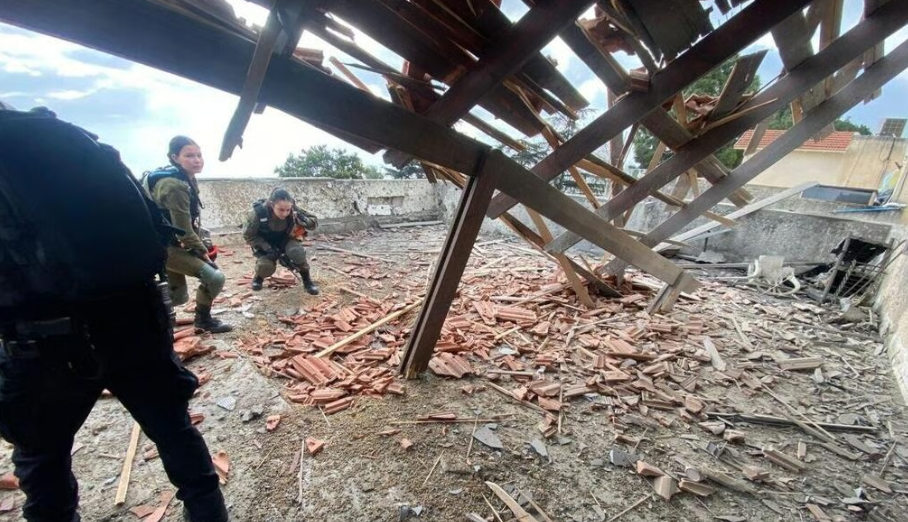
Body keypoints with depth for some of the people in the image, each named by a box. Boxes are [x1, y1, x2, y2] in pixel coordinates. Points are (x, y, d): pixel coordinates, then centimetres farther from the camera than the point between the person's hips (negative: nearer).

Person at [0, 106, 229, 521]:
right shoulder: (72, 139, 12)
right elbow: (156, 230, 13)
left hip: (49, 343, -4)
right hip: (137, 320, 4)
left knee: (41, 455, 23)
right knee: (174, 429, 17)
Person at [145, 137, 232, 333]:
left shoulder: (187, 179, 6)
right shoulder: (174, 186, -23)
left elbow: (191, 221, 11)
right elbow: (184, 230, -23)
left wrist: (200, 246, 3)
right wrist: (203, 252, -11)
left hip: (172, 244, 10)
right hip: (164, 246, -9)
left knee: (179, 296, 18)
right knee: (214, 277, -16)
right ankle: (203, 319, 6)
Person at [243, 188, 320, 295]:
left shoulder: (293, 210, -26)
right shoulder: (258, 213, -30)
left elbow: (314, 221, -16)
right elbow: (248, 236, -16)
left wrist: (304, 221, -39)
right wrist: (267, 248, -29)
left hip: (285, 239, 1)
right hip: (265, 243, 0)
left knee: (297, 252, -33)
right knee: (266, 267, -27)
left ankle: (306, 279, -8)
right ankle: (259, 276, 11)